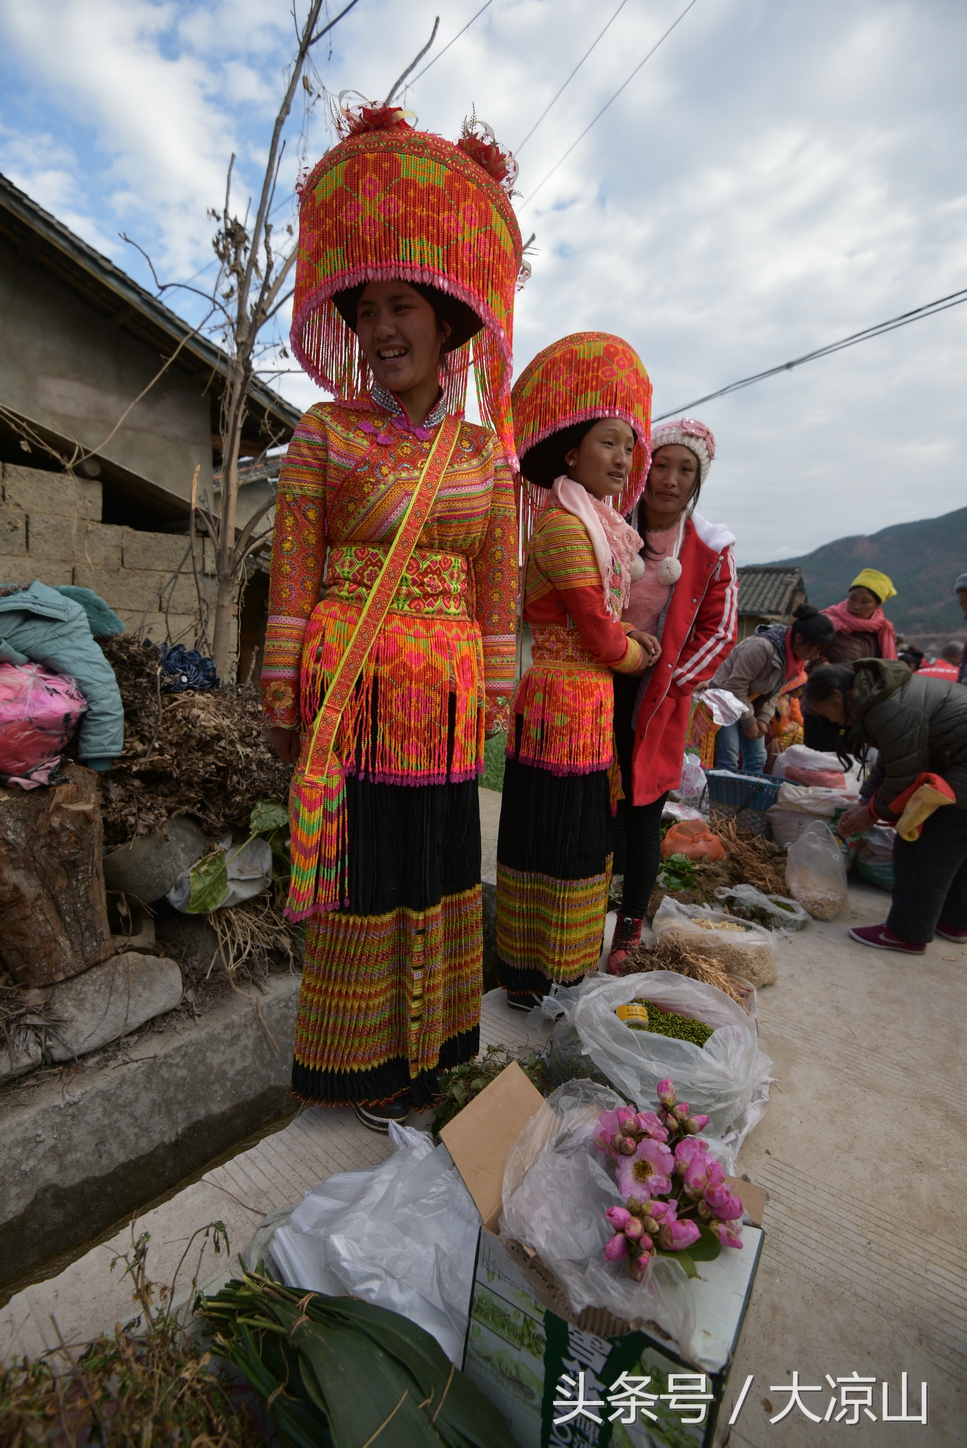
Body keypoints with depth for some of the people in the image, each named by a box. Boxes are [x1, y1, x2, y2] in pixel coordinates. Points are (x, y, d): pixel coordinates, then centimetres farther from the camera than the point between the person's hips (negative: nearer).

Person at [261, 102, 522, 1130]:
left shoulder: (485, 449, 10)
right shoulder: (325, 433, 1)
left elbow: (497, 583, 10)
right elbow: (292, 572, -1)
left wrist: (493, 690, 8)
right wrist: (284, 696, -4)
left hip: (446, 693, 4)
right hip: (350, 686, -3)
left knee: (435, 859, 13)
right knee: (360, 863, 5)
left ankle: (425, 1035, 37)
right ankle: (363, 1057, 29)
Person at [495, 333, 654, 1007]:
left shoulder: (595, 525, 16)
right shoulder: (565, 525, -14)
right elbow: (600, 638, -15)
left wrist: (624, 635, 3)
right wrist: (636, 653, 5)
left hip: (589, 705, 10)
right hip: (563, 703, -10)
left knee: (578, 840, 16)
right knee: (550, 842, 1)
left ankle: (562, 970, 33)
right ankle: (529, 978, 20)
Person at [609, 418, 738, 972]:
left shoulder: (711, 550, 2)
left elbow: (719, 632, 5)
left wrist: (669, 678, -6)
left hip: (657, 699, 0)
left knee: (642, 815, 7)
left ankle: (629, 934, 23)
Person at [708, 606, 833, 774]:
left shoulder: (797, 654, -3)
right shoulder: (763, 646, -29)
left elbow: (775, 691, 7)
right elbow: (736, 685, -24)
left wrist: (764, 718, -4)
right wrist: (749, 721, -17)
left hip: (752, 702, 8)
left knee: (757, 759, 5)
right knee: (729, 759, -14)